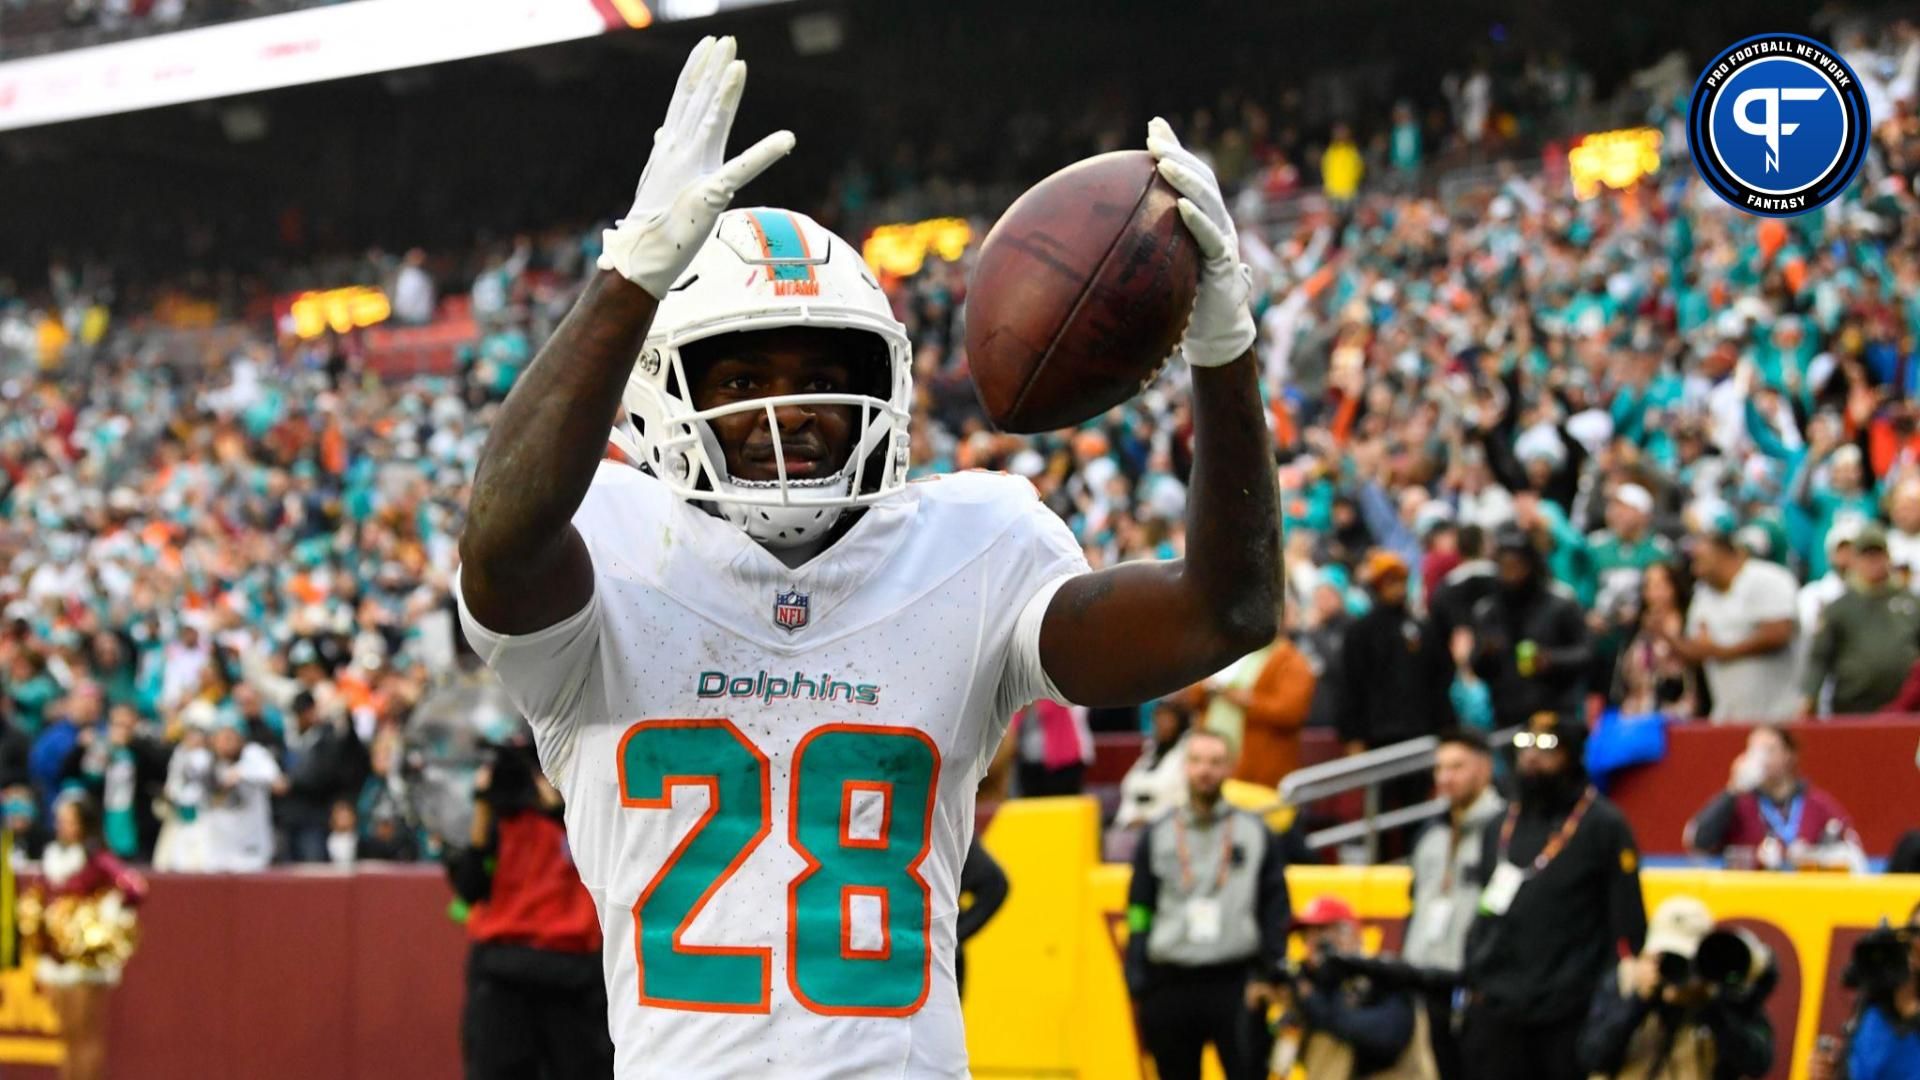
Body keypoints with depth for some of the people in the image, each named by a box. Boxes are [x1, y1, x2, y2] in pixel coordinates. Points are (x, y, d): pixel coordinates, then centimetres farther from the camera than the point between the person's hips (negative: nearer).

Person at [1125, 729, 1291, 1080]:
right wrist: (1137, 987, 0)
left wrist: (1269, 975, -3)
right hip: (1171, 984, 1)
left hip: (1236, 984, -1)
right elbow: (1138, 916, 7)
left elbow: (1276, 912, 7)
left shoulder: (1256, 834, 8)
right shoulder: (1157, 836, 9)